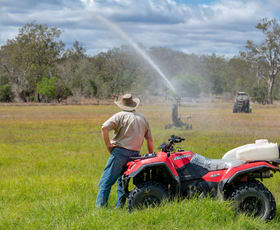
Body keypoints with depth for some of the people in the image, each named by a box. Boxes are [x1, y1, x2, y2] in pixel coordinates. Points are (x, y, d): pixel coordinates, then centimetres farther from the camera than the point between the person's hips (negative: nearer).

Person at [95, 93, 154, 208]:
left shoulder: (120, 115, 1)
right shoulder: (143, 118, 17)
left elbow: (104, 128, -14)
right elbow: (150, 140, 18)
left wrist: (108, 144, -6)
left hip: (120, 151, -5)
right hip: (135, 154, 5)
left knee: (106, 181, -4)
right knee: (122, 180, 16)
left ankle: (100, 206, -11)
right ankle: (119, 206, 11)